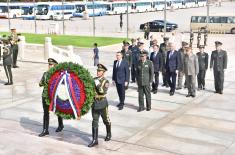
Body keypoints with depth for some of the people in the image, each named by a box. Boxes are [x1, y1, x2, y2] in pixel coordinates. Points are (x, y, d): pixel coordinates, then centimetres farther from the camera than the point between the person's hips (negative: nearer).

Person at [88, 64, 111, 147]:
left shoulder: (106, 82, -8)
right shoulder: (94, 80, 4)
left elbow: (103, 91, -24)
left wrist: (98, 84, -23)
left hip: (102, 104, -3)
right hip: (94, 104, 3)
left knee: (106, 120, 14)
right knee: (94, 122, 1)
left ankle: (109, 134, 38)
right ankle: (95, 140, 4)